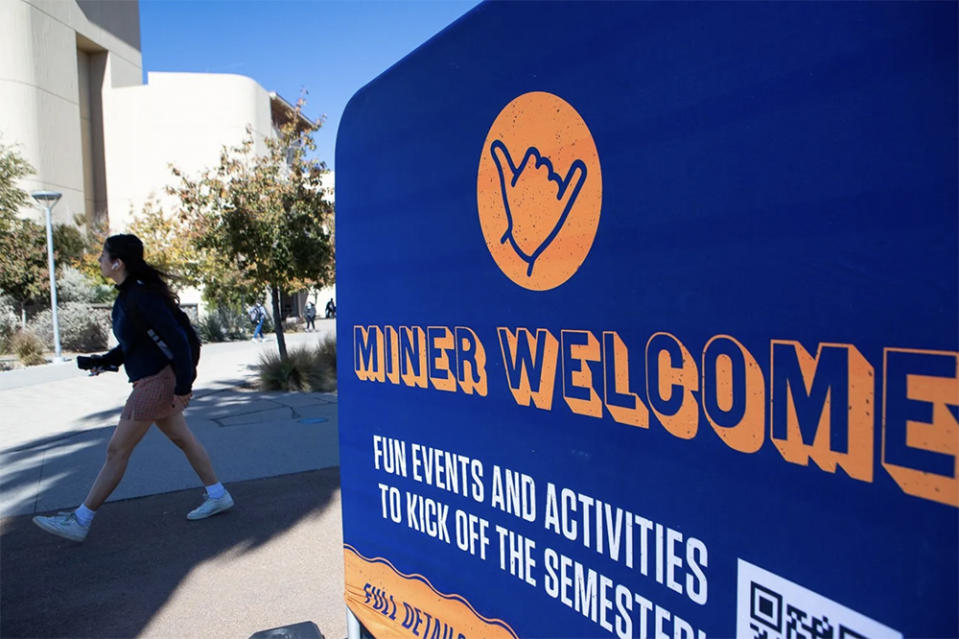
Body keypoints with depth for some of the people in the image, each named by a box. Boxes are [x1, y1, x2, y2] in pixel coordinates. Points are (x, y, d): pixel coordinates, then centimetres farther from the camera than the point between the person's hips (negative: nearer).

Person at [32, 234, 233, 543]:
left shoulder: (140, 297, -21)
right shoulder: (128, 294, 9)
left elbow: (177, 339, -22)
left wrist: (183, 386, -20)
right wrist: (106, 360, 6)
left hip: (155, 381, -10)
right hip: (153, 380, 10)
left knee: (117, 450, 1)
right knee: (182, 438, 15)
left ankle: (80, 521, 15)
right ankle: (218, 496, 24)